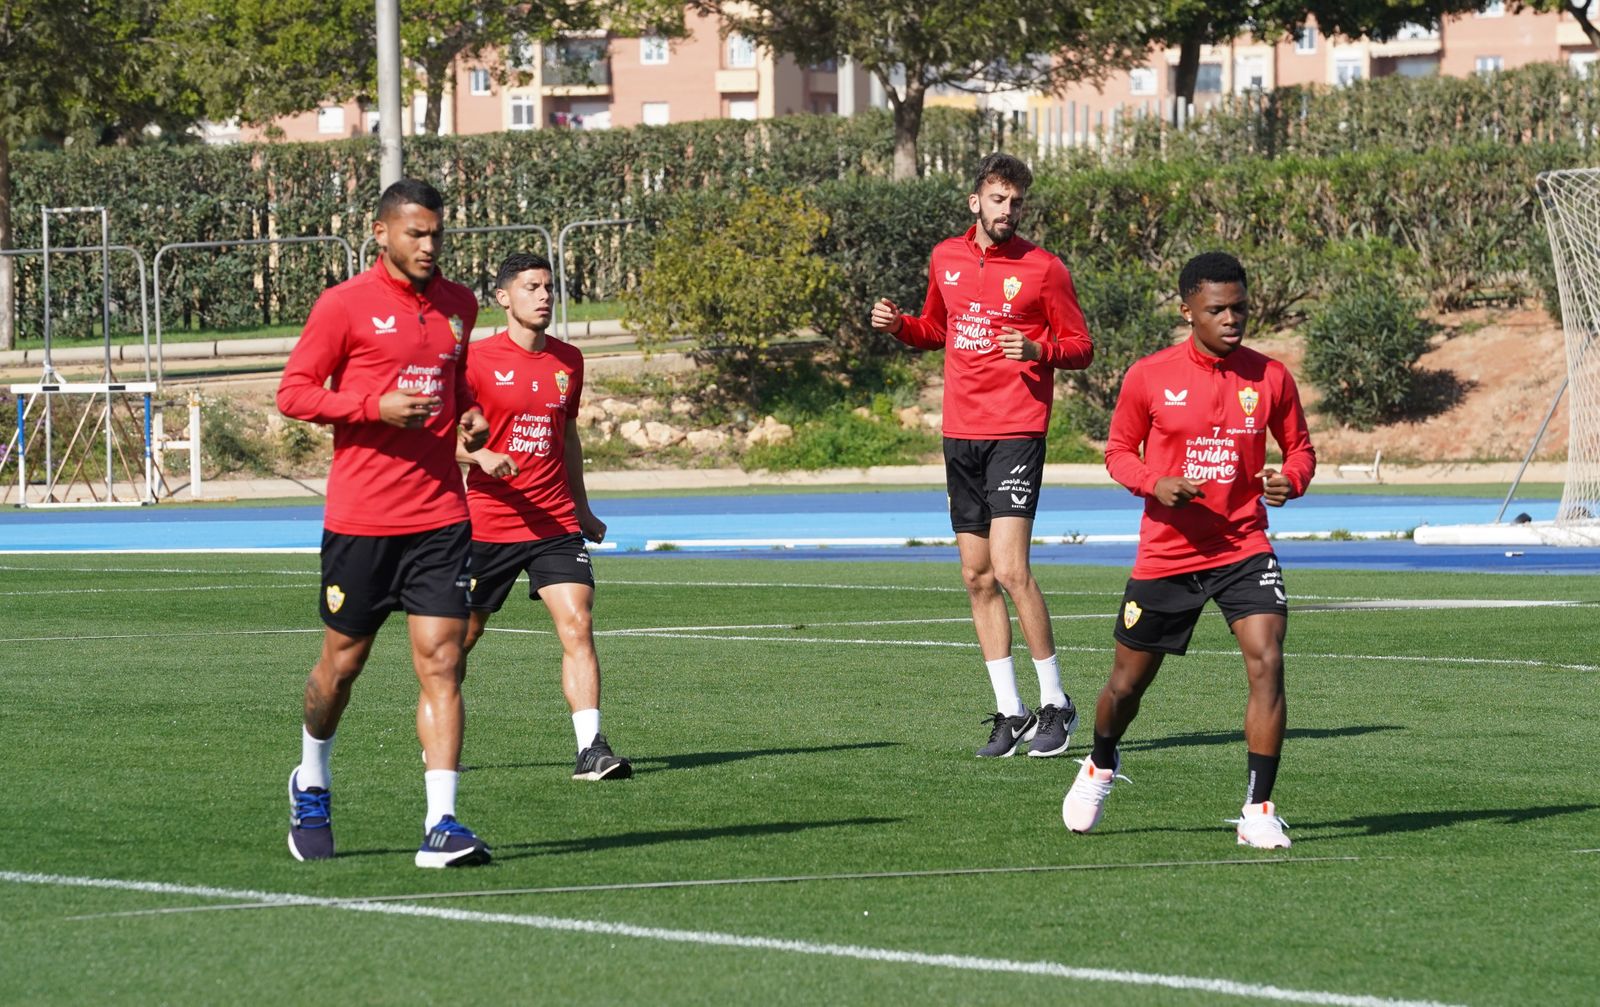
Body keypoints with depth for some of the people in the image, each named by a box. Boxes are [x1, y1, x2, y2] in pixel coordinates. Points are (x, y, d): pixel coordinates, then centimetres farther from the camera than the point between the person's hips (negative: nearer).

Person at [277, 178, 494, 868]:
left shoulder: (458, 305, 11)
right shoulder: (345, 305, -5)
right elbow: (293, 392, -5)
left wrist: (471, 419, 5)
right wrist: (376, 406, -18)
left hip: (440, 518, 3)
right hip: (360, 519, -3)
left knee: (441, 664, -7)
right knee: (342, 662, 9)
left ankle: (441, 825, -11)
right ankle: (311, 785, 35)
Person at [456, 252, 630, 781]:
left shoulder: (568, 361, 9)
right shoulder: (479, 360, -7)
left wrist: (582, 508, 26)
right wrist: (480, 456, -25)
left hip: (555, 522, 3)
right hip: (486, 523, -3)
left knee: (578, 624, -14)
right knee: (462, 635, 9)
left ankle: (590, 748, -19)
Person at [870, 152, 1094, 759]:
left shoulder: (1042, 269, -4)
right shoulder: (945, 258, 11)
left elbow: (1081, 346, 0)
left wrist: (1037, 350, -19)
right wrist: (898, 326, 6)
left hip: (1016, 432, -6)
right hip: (960, 431, 6)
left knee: (1009, 568, -15)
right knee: (977, 576, 6)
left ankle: (1055, 704, -4)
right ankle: (1009, 713, 12)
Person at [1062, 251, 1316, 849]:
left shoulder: (1270, 377, -2)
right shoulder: (1149, 377, -6)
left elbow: (1300, 448, 9)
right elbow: (1118, 450, 4)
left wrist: (1289, 479, -14)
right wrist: (1155, 484, -16)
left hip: (1244, 548, 0)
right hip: (1165, 553, 0)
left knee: (1267, 664, -20)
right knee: (1128, 683, 12)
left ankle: (1259, 810, -13)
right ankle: (1101, 767, 45)